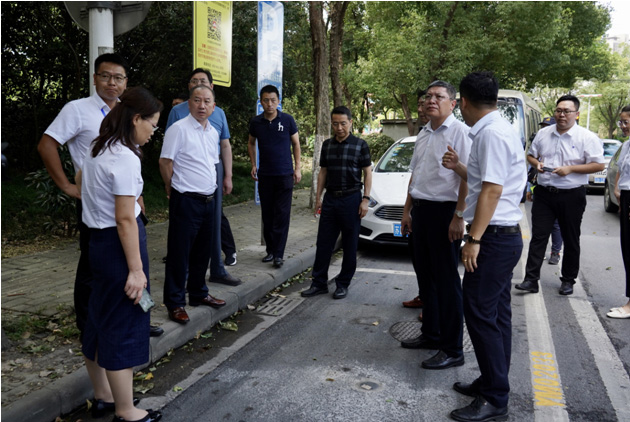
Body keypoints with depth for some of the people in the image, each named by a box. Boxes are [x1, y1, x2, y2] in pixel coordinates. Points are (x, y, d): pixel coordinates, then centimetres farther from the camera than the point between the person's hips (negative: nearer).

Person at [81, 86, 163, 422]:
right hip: (118, 243, -10)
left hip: (97, 240, 10)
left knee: (100, 318, 20)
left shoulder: (97, 149, 9)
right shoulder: (125, 158, -20)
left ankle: (101, 393, 38)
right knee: (123, 325, 1)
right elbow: (125, 219, -22)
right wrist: (136, 269, -19)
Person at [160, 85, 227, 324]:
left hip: (208, 200, 8)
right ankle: (175, 304, 10)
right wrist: (173, 190, 0)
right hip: (186, 202, -7)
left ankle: (198, 294, 32)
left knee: (202, 252, 17)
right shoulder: (179, 129, -11)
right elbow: (165, 162, -10)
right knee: (179, 254, 0)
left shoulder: (213, 132, 12)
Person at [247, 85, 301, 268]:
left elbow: (296, 143, 6)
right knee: (267, 215, 8)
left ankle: (279, 253, 0)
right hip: (265, 175, 2)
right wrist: (253, 165, 8)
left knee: (282, 215, -4)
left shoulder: (287, 120, -3)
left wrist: (298, 167, 0)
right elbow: (251, 143, 18)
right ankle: (270, 249, 19)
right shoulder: (256, 122, 3)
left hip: (284, 175, -2)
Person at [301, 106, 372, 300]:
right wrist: (318, 196, 8)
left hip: (351, 199, -3)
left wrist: (365, 199, -8)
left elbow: (368, 173, -1)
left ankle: (343, 284, 16)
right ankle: (319, 283, 15)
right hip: (330, 198, 4)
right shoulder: (327, 145, 9)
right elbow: (323, 171, 14)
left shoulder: (360, 145, -2)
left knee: (350, 245, 4)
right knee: (323, 243, 5)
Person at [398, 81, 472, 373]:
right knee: (425, 275, 15)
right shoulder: (424, 134, 16)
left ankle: (452, 350, 7)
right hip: (420, 209, 9)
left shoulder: (459, 132, -11)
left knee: (446, 280, -3)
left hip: (444, 210, -8)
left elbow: (467, 178, -18)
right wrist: (407, 211, 20)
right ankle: (431, 334, 31)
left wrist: (458, 217, -22)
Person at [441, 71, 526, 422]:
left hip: (495, 238, -11)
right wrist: (459, 167, 23)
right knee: (496, 314, 16)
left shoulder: (493, 133, -17)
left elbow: (492, 190, -22)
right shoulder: (498, 129, 15)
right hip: (505, 236, 11)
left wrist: (474, 239, -21)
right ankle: (492, 383, 28)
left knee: (481, 313, -6)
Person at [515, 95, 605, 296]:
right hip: (544, 194, 3)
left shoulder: (587, 137, -6)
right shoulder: (543, 134, 7)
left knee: (571, 240, 9)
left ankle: (568, 280, 23)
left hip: (572, 196, -2)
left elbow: (599, 165, -8)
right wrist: (536, 164, -4)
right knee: (538, 237, -1)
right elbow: (531, 155, 19)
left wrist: (570, 169, -18)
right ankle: (531, 279, 1)